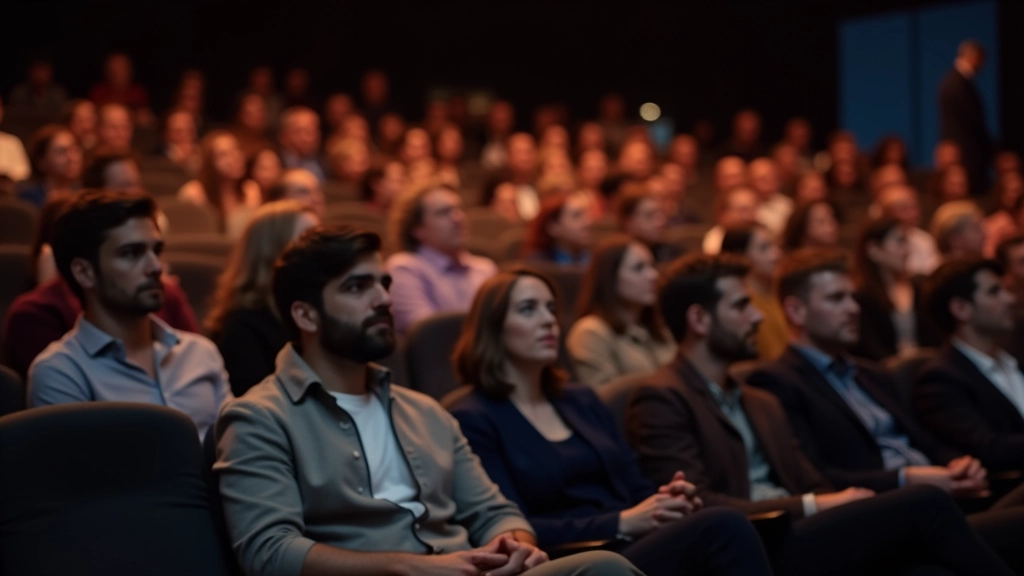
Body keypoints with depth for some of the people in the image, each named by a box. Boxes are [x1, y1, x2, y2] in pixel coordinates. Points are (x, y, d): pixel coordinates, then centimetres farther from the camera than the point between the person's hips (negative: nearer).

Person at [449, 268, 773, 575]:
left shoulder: (582, 402, 23)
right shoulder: (473, 420, 2)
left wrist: (667, 499, -4)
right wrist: (622, 523, -14)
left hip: (635, 546, 6)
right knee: (724, 529, -30)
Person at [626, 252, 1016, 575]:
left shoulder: (762, 404, 27)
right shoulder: (661, 400, -1)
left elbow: (814, 488, 18)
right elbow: (698, 506, -12)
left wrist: (845, 505, -5)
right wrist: (812, 506, -13)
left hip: (796, 541, 7)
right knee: (925, 504, -20)